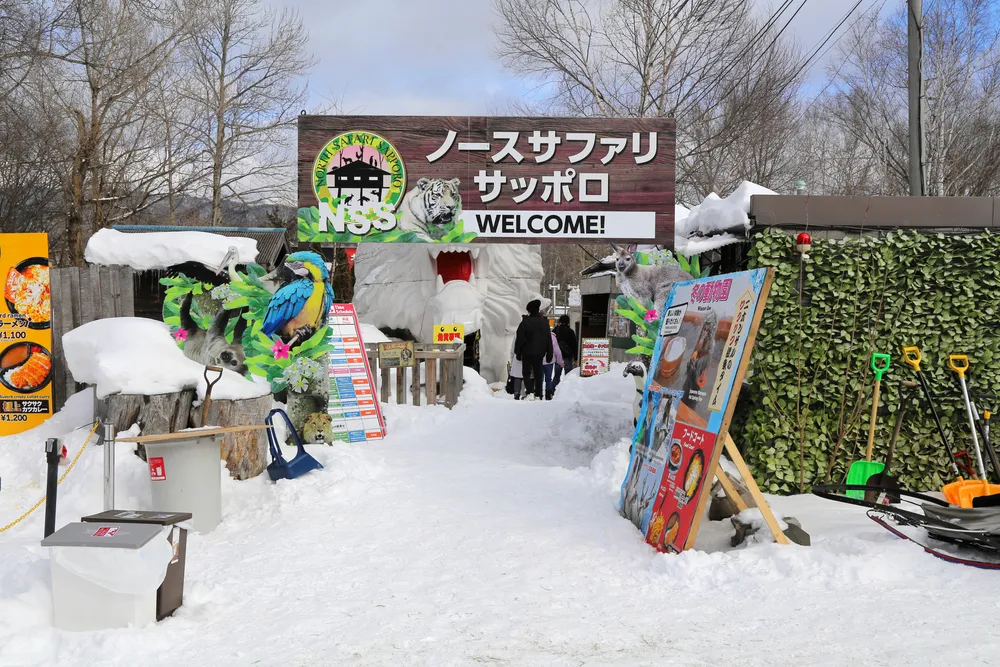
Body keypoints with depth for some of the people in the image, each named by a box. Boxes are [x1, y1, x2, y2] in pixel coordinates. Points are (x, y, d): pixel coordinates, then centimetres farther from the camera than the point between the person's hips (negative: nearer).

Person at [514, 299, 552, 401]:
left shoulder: (525, 322, -9)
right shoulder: (545, 322, 6)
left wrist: (518, 353, 0)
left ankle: (529, 391, -14)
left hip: (527, 353, -4)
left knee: (526, 373, 3)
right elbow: (549, 340, 11)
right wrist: (549, 354, 16)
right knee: (538, 374, 10)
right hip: (539, 354, 4)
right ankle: (538, 395, 9)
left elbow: (520, 339, -8)